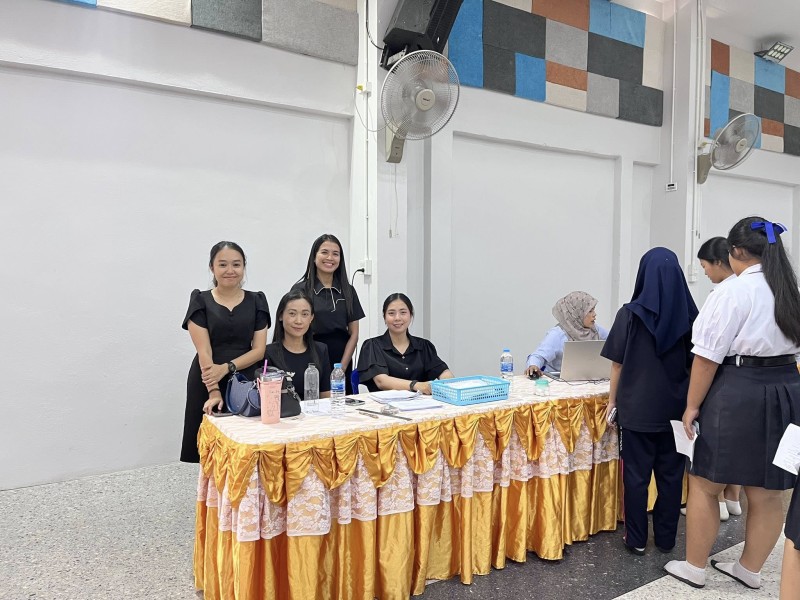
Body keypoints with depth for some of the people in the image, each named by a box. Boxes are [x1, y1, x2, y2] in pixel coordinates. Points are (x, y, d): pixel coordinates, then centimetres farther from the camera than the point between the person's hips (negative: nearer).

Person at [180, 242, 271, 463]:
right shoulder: (200, 301, 0)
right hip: (207, 384, -1)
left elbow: (259, 350, 0)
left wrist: (227, 367, -15)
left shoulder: (256, 301, 5)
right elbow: (204, 352, -8)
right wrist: (214, 391, -19)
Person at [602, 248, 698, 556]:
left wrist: (612, 401, 4)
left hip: (638, 407, -3)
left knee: (636, 473, 7)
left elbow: (617, 363, -6)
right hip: (675, 408, 3)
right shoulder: (689, 314, -2)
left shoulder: (630, 314, -10)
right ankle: (666, 538, 25)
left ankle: (637, 540, 16)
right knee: (671, 473, 14)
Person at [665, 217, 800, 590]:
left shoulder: (733, 291, -14)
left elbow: (708, 357, -15)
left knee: (704, 485, 8)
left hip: (738, 394, -7)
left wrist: (692, 405, -7)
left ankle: (695, 568, 20)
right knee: (767, 493, 14)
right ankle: (750, 570, 30)